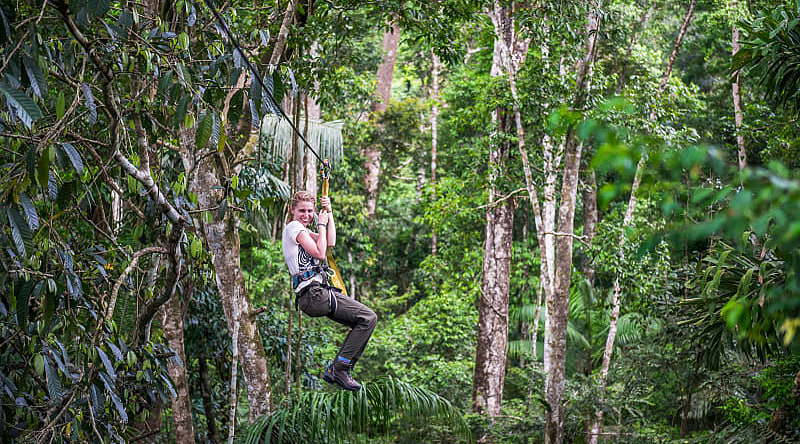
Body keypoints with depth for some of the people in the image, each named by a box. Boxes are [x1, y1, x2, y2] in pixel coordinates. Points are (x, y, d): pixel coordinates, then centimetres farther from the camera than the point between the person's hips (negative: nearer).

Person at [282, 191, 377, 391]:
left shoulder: (302, 230, 24)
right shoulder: (294, 227, -5)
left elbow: (330, 242, 14)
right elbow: (320, 253, -13)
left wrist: (329, 212, 11)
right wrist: (322, 224, -2)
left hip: (311, 296, 10)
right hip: (314, 293, -10)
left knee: (365, 320, 12)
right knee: (368, 317, -13)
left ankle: (335, 370, 6)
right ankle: (340, 368, -15)